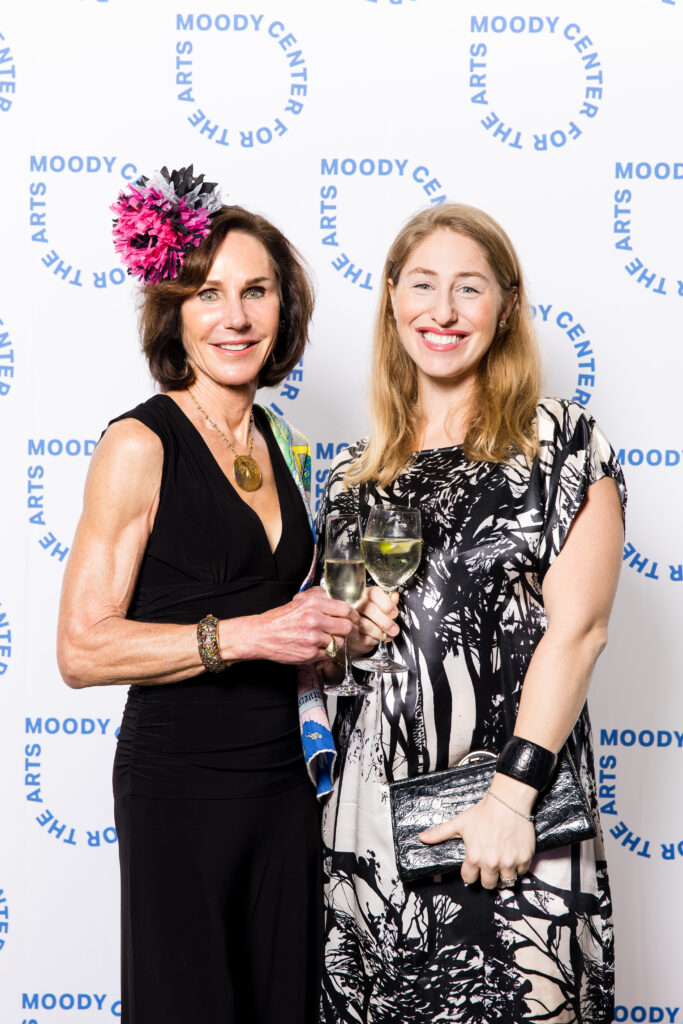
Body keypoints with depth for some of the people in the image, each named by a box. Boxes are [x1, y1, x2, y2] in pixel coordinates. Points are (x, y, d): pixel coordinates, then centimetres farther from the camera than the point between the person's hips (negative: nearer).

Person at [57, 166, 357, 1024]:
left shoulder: (280, 445, 10)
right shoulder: (140, 445, -11)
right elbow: (83, 649, -16)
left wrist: (333, 630, 4)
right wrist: (246, 635, -20)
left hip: (283, 774, 7)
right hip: (181, 782, -7)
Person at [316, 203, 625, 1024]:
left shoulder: (563, 445, -1)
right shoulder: (355, 474, 12)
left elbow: (577, 626, -9)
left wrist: (512, 795, -16)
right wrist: (349, 635, -3)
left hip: (519, 809, -4)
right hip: (374, 807, 4)